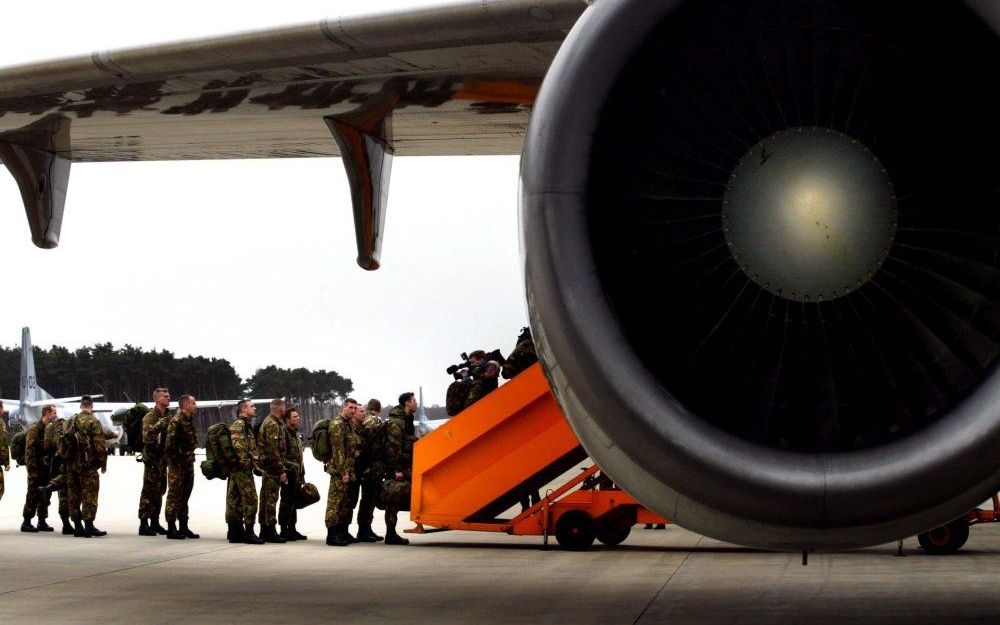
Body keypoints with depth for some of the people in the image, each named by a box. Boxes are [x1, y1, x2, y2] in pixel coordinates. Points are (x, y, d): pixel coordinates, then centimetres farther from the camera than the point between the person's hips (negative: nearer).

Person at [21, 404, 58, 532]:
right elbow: (29, 451, -14)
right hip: (37, 469, -7)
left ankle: (42, 522, 16)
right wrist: (32, 470, -19)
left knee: (46, 495, 9)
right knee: (33, 495, -5)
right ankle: (26, 523, 0)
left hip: (47, 468, 7)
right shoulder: (34, 429, -10)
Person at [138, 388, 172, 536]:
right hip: (152, 457, -9)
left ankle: (155, 522, 22)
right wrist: (160, 424, -32)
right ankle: (144, 524, -7)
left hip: (163, 457, 9)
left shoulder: (167, 416, 15)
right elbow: (147, 435, -25)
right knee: (149, 491, -8)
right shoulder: (150, 416, -11)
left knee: (160, 490, 13)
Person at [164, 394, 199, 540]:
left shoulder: (189, 420, 14)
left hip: (188, 462, 9)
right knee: (174, 495, -4)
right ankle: (171, 529, -1)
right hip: (177, 464, -9)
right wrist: (174, 461, -19)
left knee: (185, 496, 13)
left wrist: (190, 458, 14)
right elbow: (169, 443, -19)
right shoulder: (176, 421, -15)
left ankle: (183, 527, 20)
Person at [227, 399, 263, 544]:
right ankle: (249, 532, -11)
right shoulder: (239, 424, -11)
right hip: (243, 468, -11)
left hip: (237, 468, 11)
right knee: (250, 499, -11)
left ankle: (235, 532, 13)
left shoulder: (247, 425, 22)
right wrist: (246, 462, -20)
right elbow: (238, 445, -22)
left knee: (235, 500, 10)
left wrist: (254, 462, 20)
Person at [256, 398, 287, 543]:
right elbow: (274, 450, -21)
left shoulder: (268, 422, 18)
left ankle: (264, 530, 19)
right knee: (271, 498, -8)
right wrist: (281, 470, -20)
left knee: (266, 498, 13)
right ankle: (270, 532, -8)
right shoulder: (273, 425, -15)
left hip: (267, 467, 10)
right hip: (273, 468, -10)